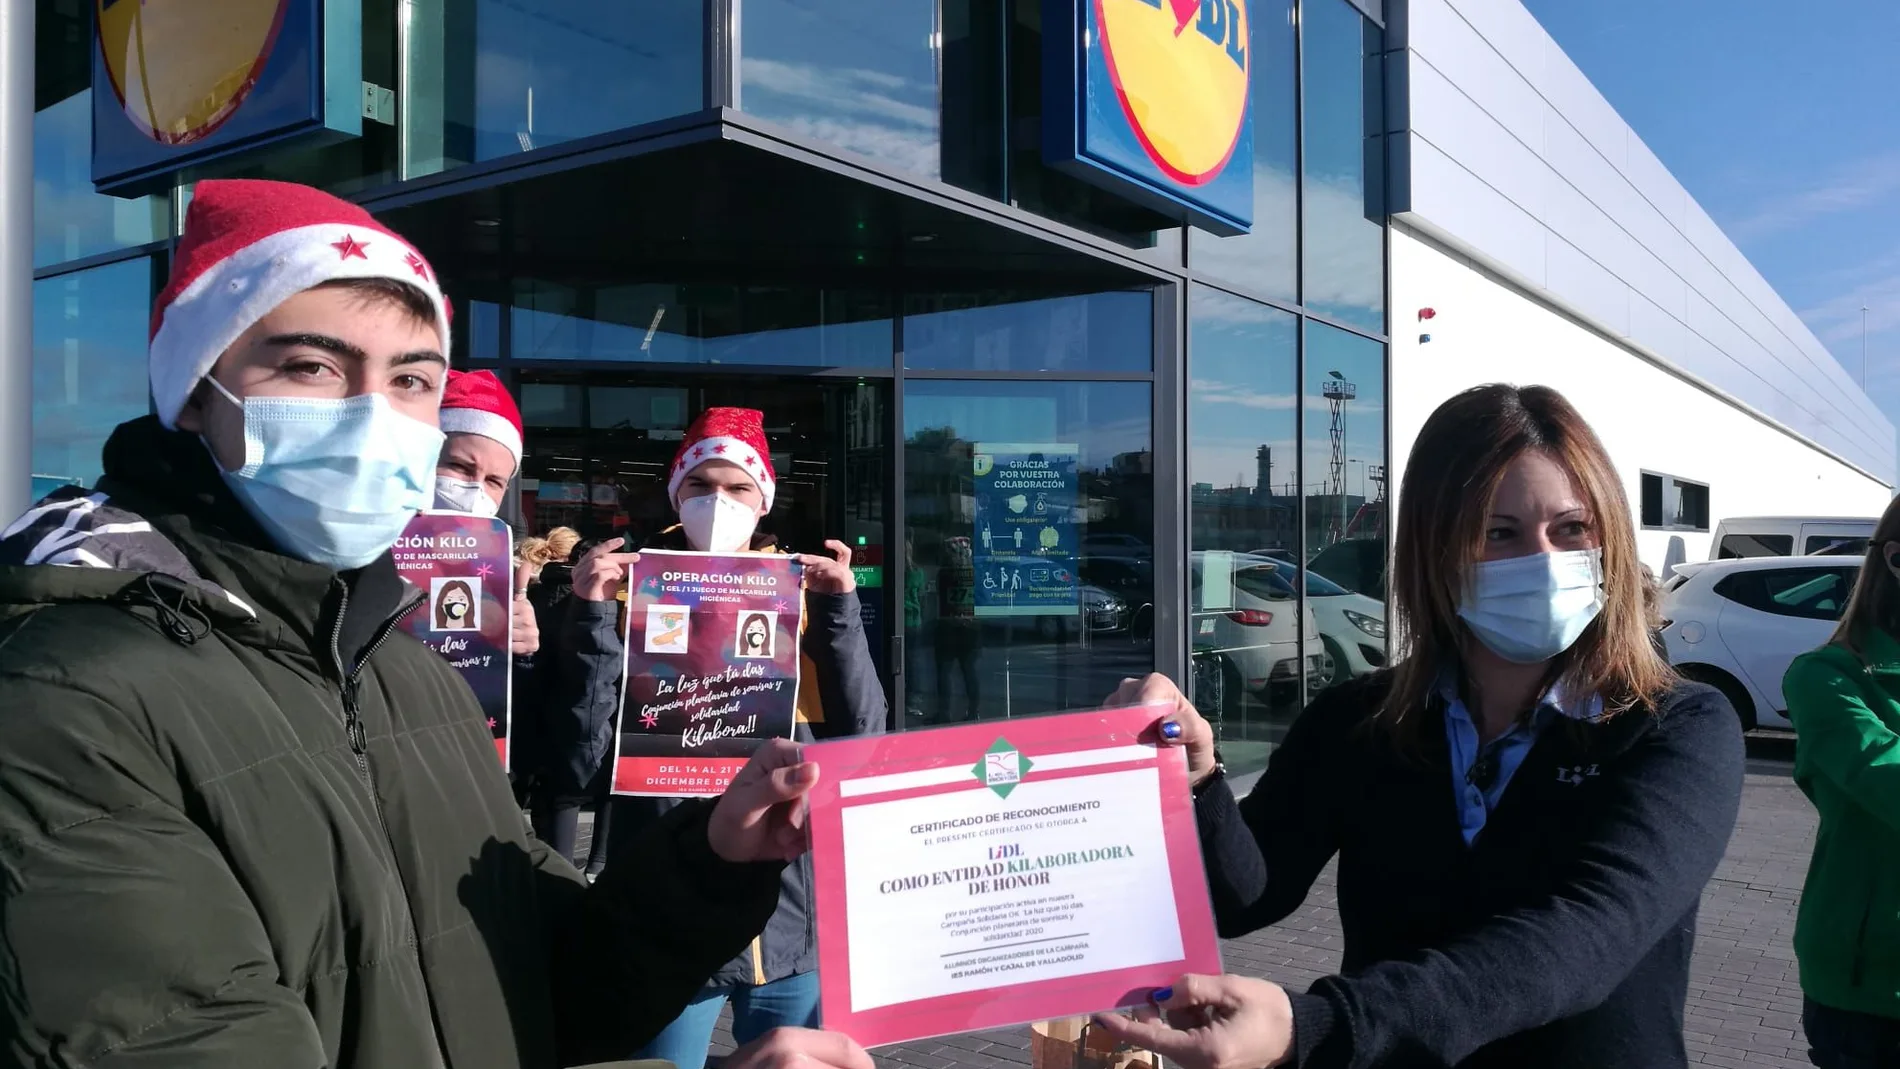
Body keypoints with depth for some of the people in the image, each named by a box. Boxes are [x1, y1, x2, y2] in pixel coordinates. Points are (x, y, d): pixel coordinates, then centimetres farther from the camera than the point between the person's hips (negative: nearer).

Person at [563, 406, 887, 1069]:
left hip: (795, 918, 2)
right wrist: (592, 615, -16)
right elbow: (583, 758, -8)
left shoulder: (804, 592, 4)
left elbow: (863, 743, -5)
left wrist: (840, 608, -13)